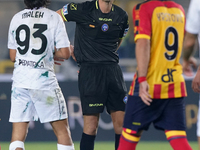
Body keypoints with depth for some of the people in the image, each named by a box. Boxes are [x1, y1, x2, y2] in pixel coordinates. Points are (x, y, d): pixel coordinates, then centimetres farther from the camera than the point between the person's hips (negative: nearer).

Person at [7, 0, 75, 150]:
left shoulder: (16, 18, 8)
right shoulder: (54, 17, -3)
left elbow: (13, 56, 13)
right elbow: (65, 53, -6)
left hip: (20, 81, 3)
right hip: (44, 80, -3)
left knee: (18, 132, 3)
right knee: (62, 128, 6)